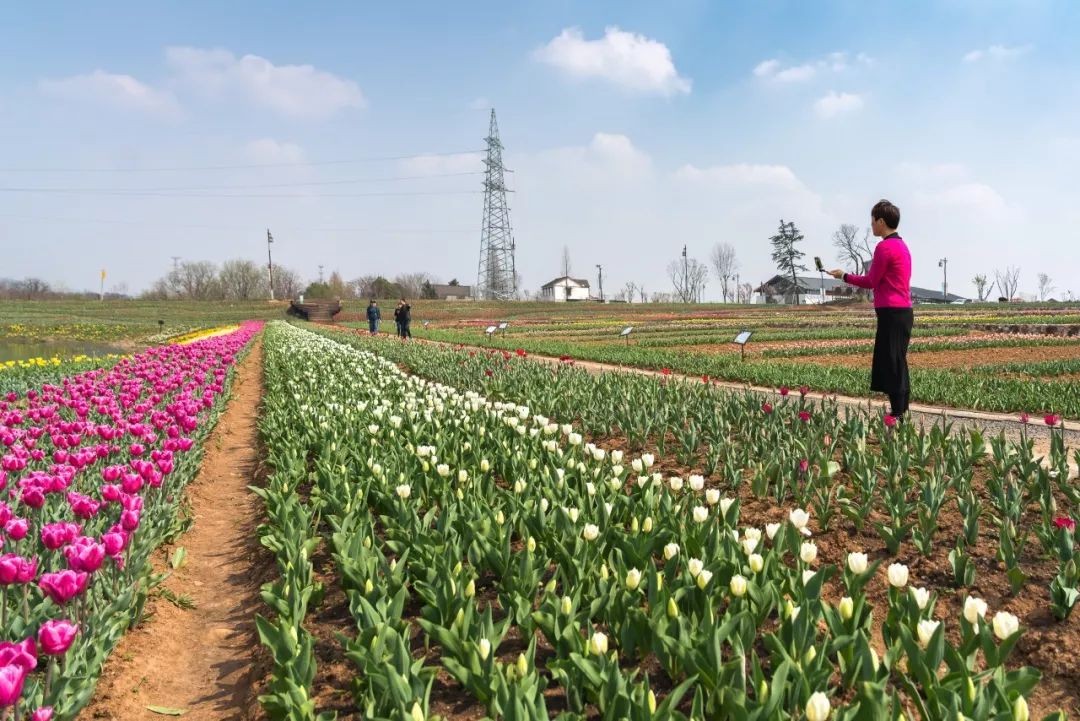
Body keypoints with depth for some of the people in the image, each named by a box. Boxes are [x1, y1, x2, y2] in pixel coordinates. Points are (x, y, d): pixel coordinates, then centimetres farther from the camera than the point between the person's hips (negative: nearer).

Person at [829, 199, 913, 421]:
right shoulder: (902, 245, 17)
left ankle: (897, 413, -3)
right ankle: (900, 409, 16)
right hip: (903, 311, 10)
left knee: (892, 365, -6)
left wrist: (844, 276, 2)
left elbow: (871, 281, -8)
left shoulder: (885, 247, -13)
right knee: (897, 364, 12)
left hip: (891, 313, -10)